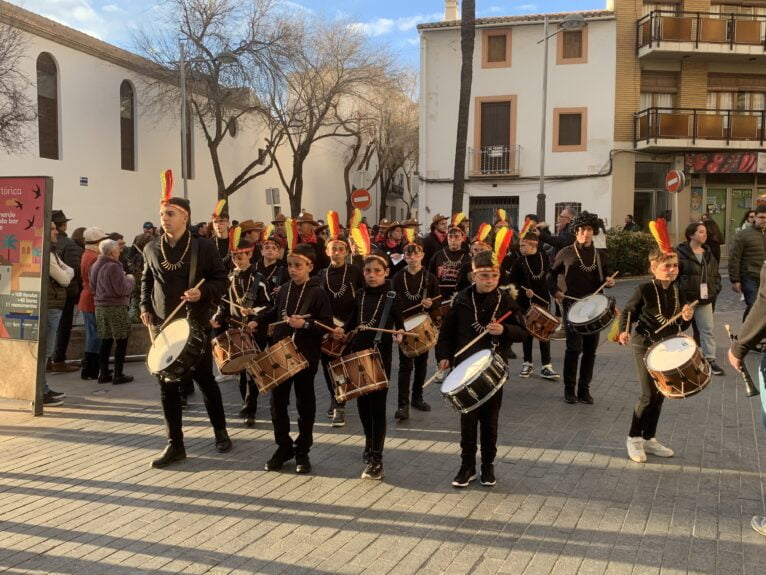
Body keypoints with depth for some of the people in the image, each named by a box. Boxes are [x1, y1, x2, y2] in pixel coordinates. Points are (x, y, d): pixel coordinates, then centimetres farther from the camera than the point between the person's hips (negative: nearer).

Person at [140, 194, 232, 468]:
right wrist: (145, 307, 4)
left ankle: (220, 432, 28)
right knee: (167, 384, 4)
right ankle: (175, 444, 14)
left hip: (196, 324, -3)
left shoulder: (204, 246, -6)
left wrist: (202, 292, -20)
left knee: (204, 379, 7)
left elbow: (221, 280, -2)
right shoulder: (151, 249, 5)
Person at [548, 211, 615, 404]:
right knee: (574, 347, -7)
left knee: (590, 349, 6)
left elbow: (604, 280, 17)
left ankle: (584, 389, 16)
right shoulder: (566, 253, 1)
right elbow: (552, 273, 12)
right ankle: (569, 389, 6)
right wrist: (555, 291, -2)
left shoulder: (601, 255, 8)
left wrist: (609, 282, -5)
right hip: (573, 305, -3)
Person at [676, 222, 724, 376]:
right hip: (685, 298, -5)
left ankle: (710, 360, 9)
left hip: (704, 299, 5)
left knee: (708, 329, 4)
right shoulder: (681, 253, -10)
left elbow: (716, 274, 18)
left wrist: (715, 289, 4)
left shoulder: (708, 254, 11)